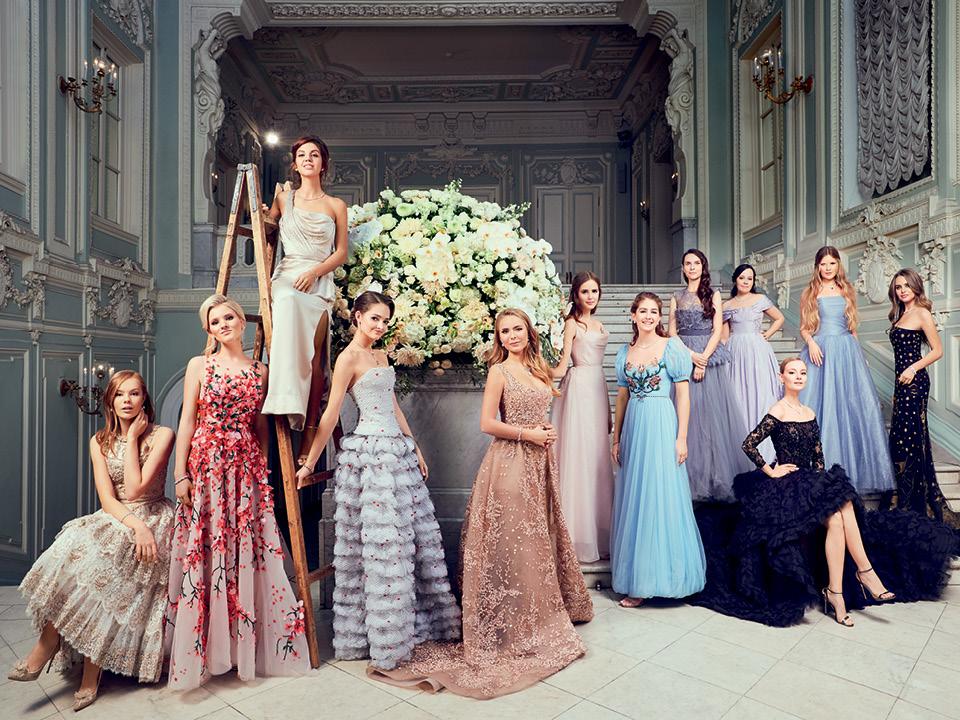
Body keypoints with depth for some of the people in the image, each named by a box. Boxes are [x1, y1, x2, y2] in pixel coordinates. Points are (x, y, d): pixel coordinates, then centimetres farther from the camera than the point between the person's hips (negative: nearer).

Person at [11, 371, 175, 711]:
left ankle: (50, 641, -12)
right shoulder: (100, 441, 6)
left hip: (153, 518, -3)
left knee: (93, 558, -29)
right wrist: (136, 525, -22)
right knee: (77, 544, -27)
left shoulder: (161, 435, -7)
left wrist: (132, 437, -11)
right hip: (115, 518, 4)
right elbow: (107, 499, -4)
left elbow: (135, 489, -16)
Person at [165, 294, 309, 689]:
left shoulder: (260, 371, 10)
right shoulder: (199, 365, 4)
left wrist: (263, 467, 8)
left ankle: (247, 643, 19)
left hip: (247, 465, 2)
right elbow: (187, 421, 1)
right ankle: (204, 647, 15)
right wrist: (181, 474, -5)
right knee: (205, 551, 0)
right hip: (206, 463, -2)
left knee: (248, 550, 4)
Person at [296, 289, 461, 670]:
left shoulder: (381, 356, 16)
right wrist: (309, 464, -9)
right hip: (370, 451, -9)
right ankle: (383, 637, 11)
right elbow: (330, 415, -11)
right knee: (381, 541, -4)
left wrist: (415, 448, 18)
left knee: (413, 534, 13)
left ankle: (418, 620, 28)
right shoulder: (348, 357, -8)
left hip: (398, 449, 9)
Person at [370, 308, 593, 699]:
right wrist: (528, 434, -15)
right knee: (512, 540, 0)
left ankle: (542, 609, 35)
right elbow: (487, 423, -14)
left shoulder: (537, 369, 11)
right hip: (510, 461, -7)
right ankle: (511, 624, 15)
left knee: (538, 534, 17)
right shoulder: (499, 371, -9)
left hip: (538, 461, 7)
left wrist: (547, 434, 4)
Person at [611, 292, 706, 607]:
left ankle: (661, 576, 13)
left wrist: (682, 437, -9)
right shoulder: (625, 352, 10)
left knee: (661, 497, -1)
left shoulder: (672, 347, -2)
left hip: (662, 425, -4)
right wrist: (616, 439, 12)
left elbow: (683, 394, -4)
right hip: (633, 427, 5)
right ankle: (637, 576, 23)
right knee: (633, 500, 9)